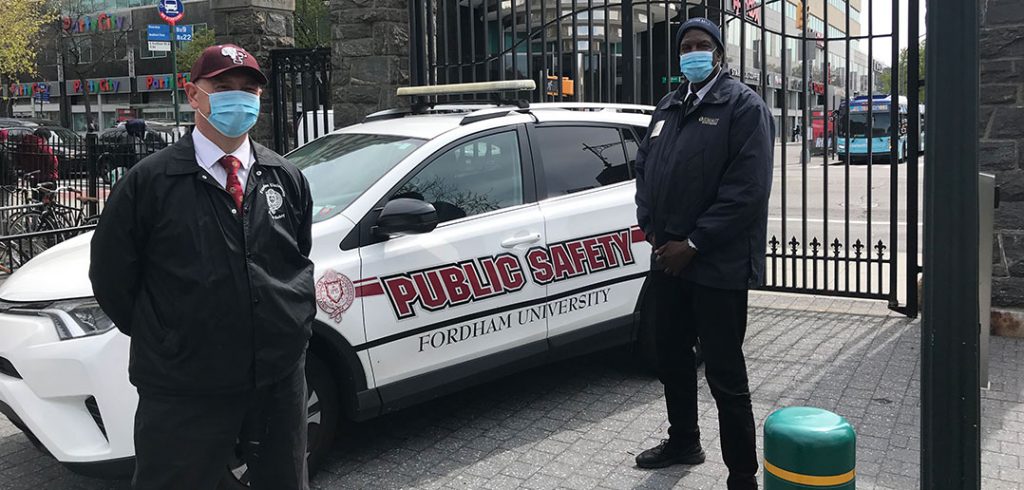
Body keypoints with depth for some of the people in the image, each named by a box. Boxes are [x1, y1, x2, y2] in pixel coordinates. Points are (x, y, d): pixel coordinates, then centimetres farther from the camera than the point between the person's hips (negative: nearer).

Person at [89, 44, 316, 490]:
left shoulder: (286, 179, 5)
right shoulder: (151, 181, -7)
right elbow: (111, 274, -1)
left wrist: (297, 317, 7)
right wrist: (160, 338, 2)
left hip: (281, 379, 4)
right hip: (183, 391, -4)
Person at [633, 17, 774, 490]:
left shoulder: (744, 106, -8)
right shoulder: (668, 107, 15)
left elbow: (748, 188, -17)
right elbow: (645, 167, 20)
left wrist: (693, 243, -17)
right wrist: (650, 225, 4)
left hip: (718, 264, -7)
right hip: (667, 257, 8)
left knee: (724, 374, -3)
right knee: (672, 357, 19)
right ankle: (683, 441, 39)